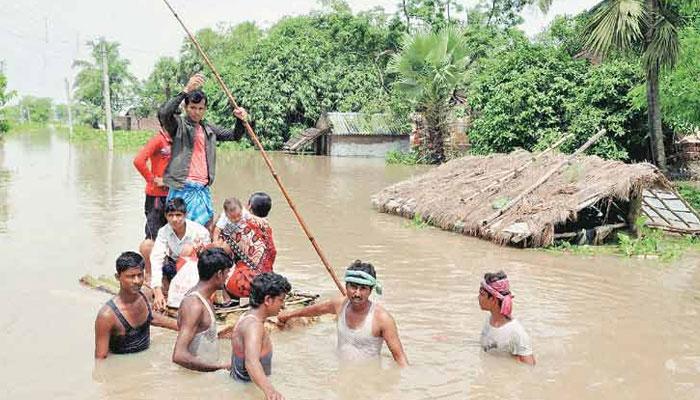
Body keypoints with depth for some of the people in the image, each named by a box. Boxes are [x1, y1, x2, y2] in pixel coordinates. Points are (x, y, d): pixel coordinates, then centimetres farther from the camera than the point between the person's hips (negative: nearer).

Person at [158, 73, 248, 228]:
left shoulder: (208, 129, 18)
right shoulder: (179, 125, 1)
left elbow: (234, 135, 23)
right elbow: (163, 113, -20)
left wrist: (241, 120, 2)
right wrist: (186, 90, -26)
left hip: (204, 189, 6)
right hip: (183, 188, -6)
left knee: (207, 226, 5)